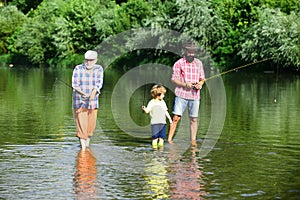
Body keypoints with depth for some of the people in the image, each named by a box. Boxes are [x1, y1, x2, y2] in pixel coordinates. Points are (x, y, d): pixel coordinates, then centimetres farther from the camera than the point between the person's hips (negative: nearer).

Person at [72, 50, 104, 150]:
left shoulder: (99, 69, -2)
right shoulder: (78, 69, -9)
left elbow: (99, 83, -13)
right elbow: (75, 85, -13)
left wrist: (93, 93, -33)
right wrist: (83, 93, -31)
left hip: (93, 101, 3)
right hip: (79, 100, -3)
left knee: (91, 124, 12)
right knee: (81, 124, -11)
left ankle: (87, 142, 31)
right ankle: (83, 145, -13)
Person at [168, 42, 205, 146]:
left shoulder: (199, 63, 13)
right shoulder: (179, 63, 0)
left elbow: (202, 78, 19)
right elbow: (174, 78, -3)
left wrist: (200, 84, -4)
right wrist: (185, 84, -18)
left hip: (194, 95, 4)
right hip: (181, 94, -4)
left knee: (194, 119, 4)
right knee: (176, 117, -9)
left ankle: (193, 140, 10)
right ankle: (169, 139, -6)